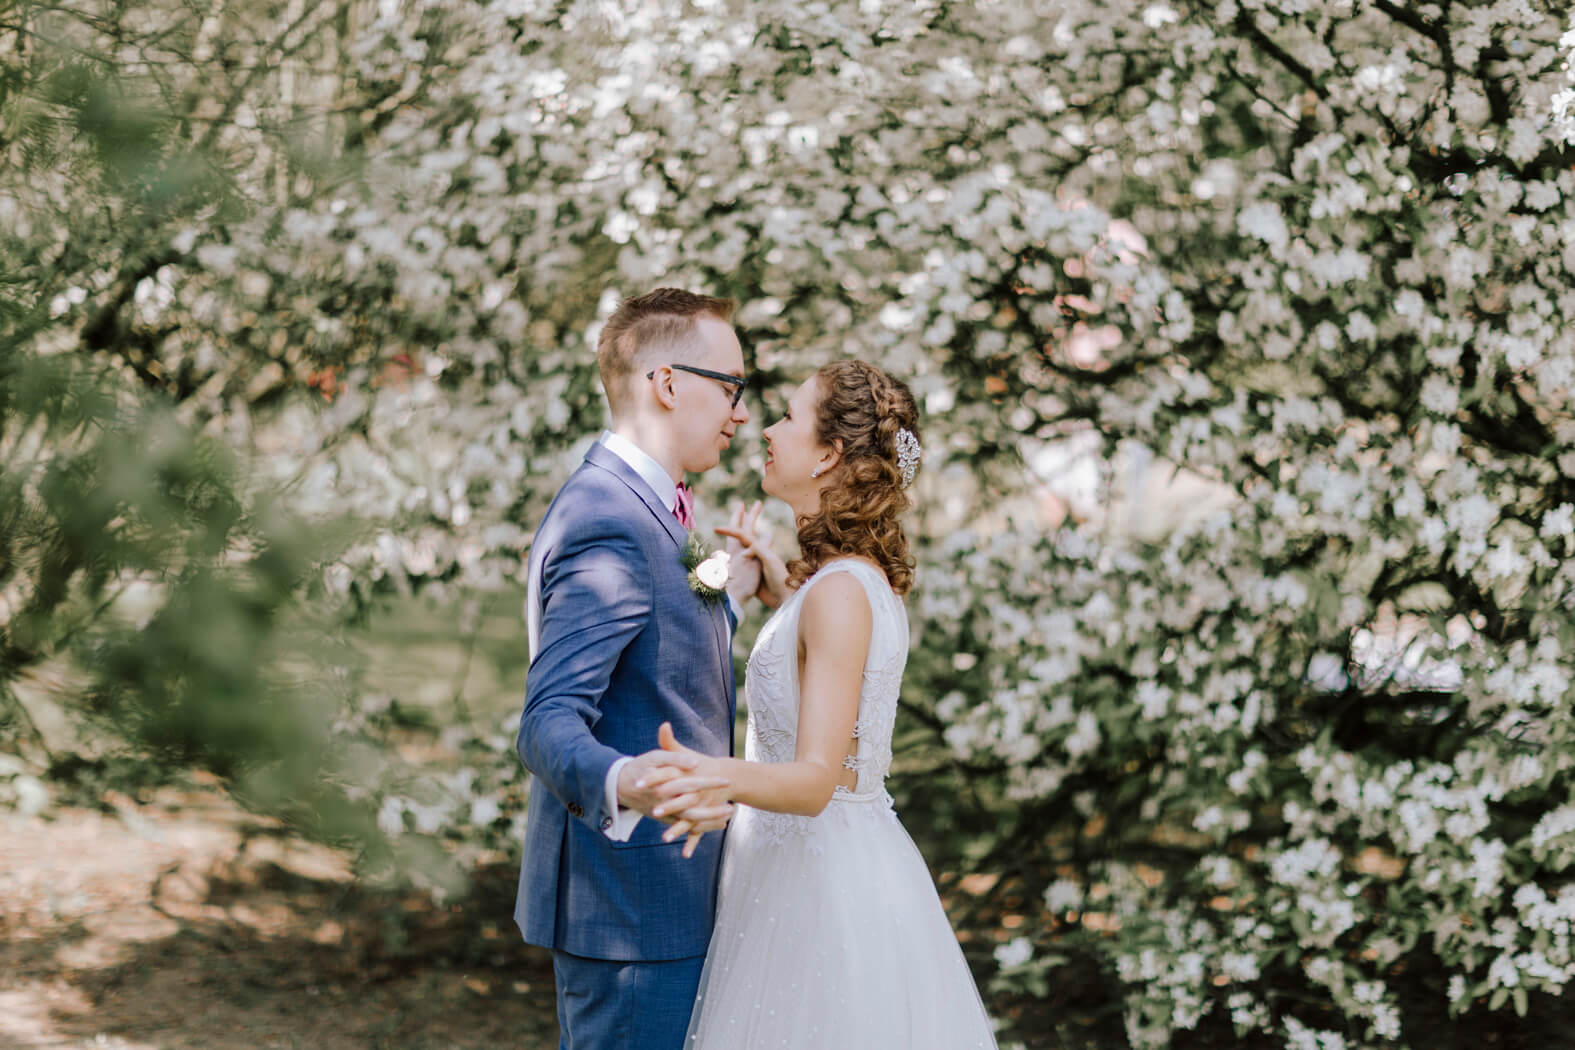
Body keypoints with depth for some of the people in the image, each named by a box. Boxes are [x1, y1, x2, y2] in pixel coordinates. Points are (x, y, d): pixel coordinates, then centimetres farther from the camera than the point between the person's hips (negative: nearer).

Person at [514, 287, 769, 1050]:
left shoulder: (637, 506, 13)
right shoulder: (608, 524, -20)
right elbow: (550, 723, -29)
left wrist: (728, 594, 27)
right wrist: (624, 785, -48)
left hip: (652, 895, 11)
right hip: (631, 904, -11)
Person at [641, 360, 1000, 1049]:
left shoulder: (842, 591, -22)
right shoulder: (863, 574, 6)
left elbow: (818, 778, -30)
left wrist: (726, 779, -48)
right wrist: (776, 580, 30)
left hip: (821, 881, -10)